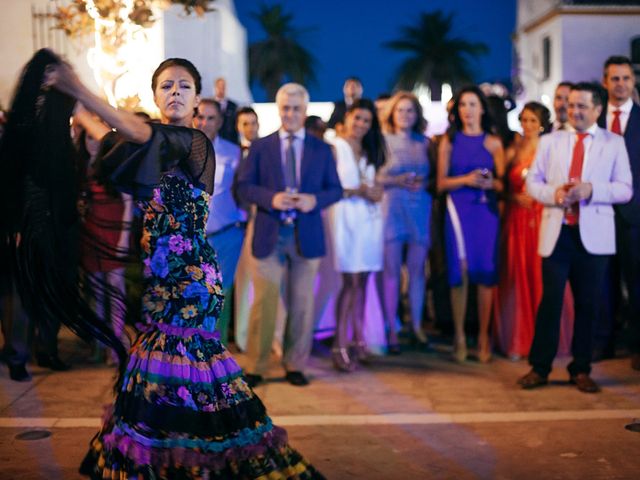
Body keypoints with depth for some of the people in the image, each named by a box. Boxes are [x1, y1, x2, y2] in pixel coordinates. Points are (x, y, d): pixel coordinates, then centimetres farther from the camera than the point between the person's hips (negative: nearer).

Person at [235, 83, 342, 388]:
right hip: (269, 235, -1)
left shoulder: (321, 149, 9)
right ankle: (255, 367, 10)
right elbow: (243, 187, 1)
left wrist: (315, 199, -14)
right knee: (264, 302, 0)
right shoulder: (260, 147, 7)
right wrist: (271, 198, -16)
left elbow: (335, 189, 7)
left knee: (302, 304, 7)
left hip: (307, 235, 1)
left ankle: (295, 366, 19)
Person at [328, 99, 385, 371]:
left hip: (370, 218, 6)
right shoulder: (335, 148, 0)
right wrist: (356, 191, -16)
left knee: (362, 280, 7)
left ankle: (359, 339, 14)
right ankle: (339, 346, -6)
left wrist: (375, 192, -5)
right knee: (351, 281, -9)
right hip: (346, 217, -6)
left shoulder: (371, 151, 18)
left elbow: (376, 188, 17)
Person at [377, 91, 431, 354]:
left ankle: (416, 325, 14)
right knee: (391, 270, -3)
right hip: (392, 208, -3)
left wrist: (423, 182, -5)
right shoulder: (383, 141, 4)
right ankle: (391, 330, 2)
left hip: (420, 210, 3)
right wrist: (397, 181, -14)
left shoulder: (424, 142, 13)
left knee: (417, 269, 4)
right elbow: (374, 178, -1)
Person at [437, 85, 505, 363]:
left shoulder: (494, 143, 8)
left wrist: (490, 183, -14)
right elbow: (441, 183, 3)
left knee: (485, 275, 0)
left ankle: (483, 338, 9)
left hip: (486, 212, 1)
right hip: (458, 211, -1)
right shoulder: (449, 141, 7)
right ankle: (459, 337, 5)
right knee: (460, 273, -3)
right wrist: (466, 180, -13)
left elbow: (503, 183, 7)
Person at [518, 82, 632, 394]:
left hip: (594, 234, 0)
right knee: (550, 300, 0)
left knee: (588, 304, 5)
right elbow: (532, 181, 8)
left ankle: (580, 370, 16)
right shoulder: (550, 141, 10)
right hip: (557, 231, 0)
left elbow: (625, 190, 0)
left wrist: (590, 190, -16)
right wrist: (554, 194, -12)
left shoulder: (614, 143, 6)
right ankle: (539, 368, 9)